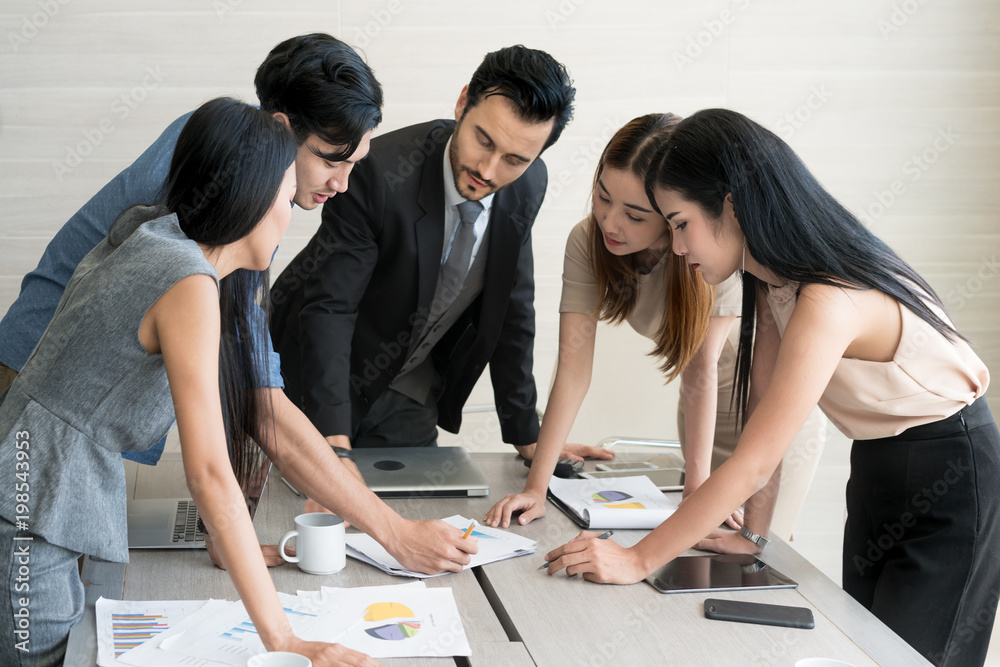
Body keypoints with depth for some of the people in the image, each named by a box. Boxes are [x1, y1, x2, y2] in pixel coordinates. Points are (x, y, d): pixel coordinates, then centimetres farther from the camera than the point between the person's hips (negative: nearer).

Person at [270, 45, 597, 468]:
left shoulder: (528, 186, -12)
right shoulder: (376, 174, -30)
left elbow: (511, 308, -1)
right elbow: (328, 308, -29)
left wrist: (527, 437, 2)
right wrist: (336, 443, -39)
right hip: (318, 384, -4)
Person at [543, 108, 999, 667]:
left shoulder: (827, 303, -34)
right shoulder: (773, 282, -6)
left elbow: (752, 464, -34)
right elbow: (762, 408, -2)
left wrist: (639, 560, -30)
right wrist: (751, 531, -4)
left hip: (950, 479, -8)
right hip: (878, 469, 9)